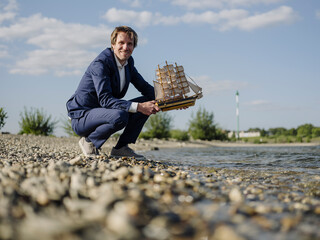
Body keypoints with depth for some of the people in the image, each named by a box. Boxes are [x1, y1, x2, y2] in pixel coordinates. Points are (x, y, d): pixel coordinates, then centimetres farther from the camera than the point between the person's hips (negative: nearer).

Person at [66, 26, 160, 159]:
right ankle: (89, 141, -9)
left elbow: (145, 87, 13)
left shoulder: (128, 62, 5)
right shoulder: (100, 63, -21)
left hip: (103, 113, 8)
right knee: (120, 116, -37)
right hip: (81, 117, -8)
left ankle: (121, 148, 0)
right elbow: (105, 99, -30)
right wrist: (138, 107, -39)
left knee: (147, 104, -4)